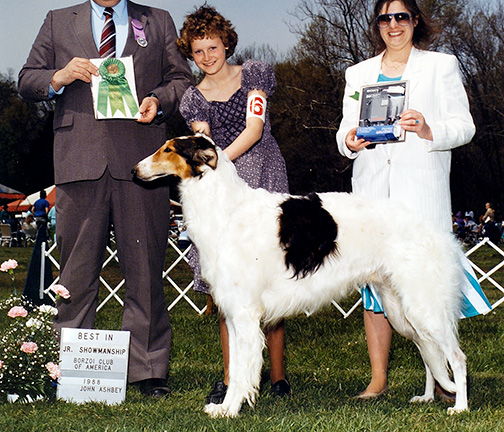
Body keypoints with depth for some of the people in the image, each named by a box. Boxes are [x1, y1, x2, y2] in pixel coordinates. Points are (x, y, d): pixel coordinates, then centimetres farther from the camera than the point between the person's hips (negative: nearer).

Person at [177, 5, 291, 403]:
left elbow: (254, 129, -3)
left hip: (264, 178, -2)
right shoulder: (194, 99, 15)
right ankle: (230, 378, -2)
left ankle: (278, 375, 1)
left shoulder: (254, 75, 8)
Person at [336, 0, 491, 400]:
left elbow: (464, 125, 4)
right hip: (373, 189, 3)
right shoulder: (358, 74, 21)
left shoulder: (441, 66, 11)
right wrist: (349, 141, -7)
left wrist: (430, 131, -16)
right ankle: (378, 379, 5)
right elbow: (347, 128, 17)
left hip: (423, 190, -3)